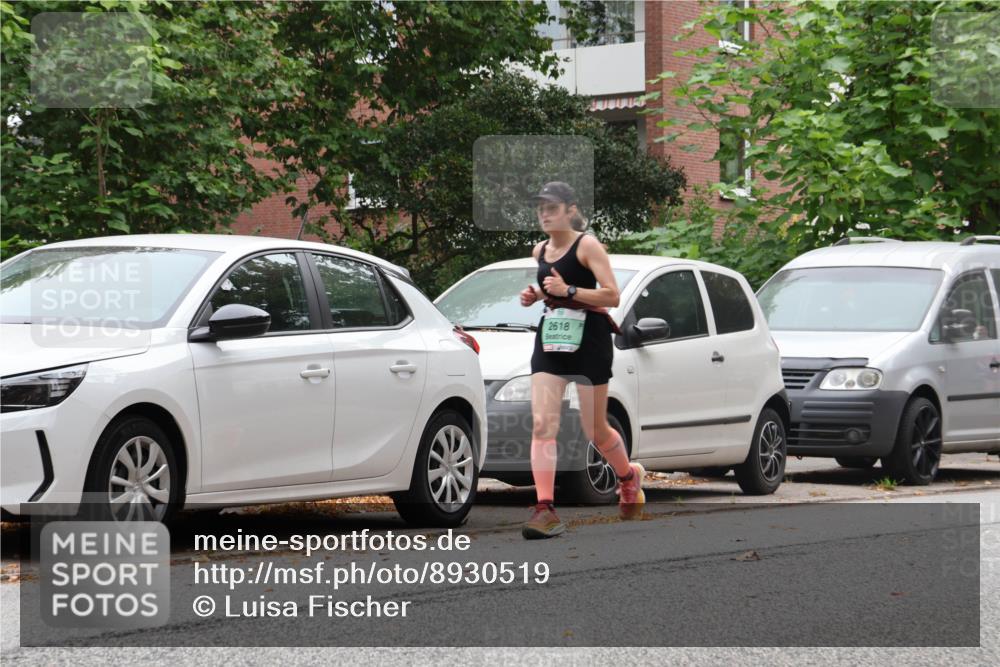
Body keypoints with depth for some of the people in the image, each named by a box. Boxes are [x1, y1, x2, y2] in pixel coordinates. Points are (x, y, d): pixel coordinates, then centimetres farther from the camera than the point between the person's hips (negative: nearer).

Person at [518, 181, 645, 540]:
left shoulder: (587, 245, -11)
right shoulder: (540, 251, 9)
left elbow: (612, 295, -19)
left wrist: (568, 291, -27)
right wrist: (535, 295, 7)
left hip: (589, 342, -5)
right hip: (549, 342, 6)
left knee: (595, 430, 7)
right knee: (542, 425, -12)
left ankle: (629, 476, 38)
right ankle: (546, 510, -16)